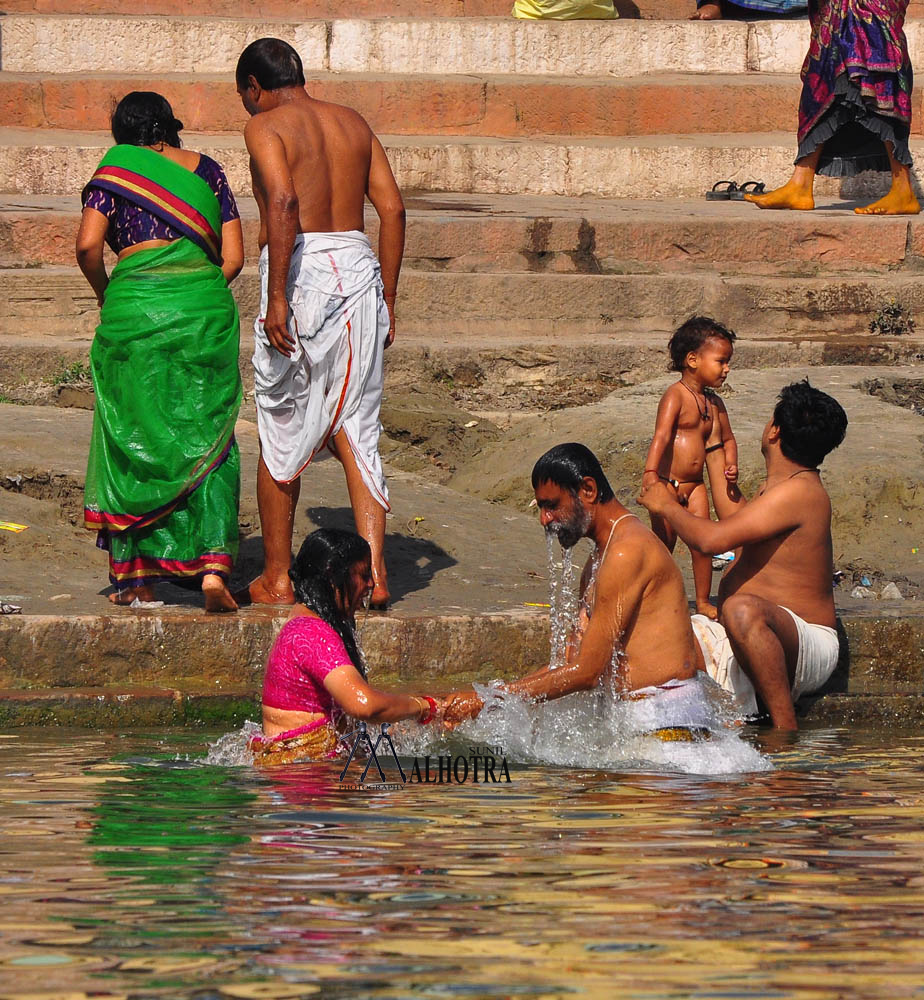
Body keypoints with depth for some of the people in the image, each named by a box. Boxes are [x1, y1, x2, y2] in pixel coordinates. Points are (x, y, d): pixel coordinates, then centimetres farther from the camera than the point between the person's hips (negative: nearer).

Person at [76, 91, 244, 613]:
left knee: (133, 439, 9)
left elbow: (88, 245, -5)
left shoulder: (117, 168, 6)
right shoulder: (207, 170, 14)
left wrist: (104, 291, 13)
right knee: (207, 441, 7)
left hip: (135, 305, -2)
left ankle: (136, 577, 12)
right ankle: (212, 565, -9)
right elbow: (234, 256, 9)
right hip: (206, 306, 2)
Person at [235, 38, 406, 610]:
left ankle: (277, 579, 15)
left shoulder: (266, 126, -2)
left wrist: (277, 297, -19)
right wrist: (387, 298, 14)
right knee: (357, 430, 7)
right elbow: (392, 208, 10)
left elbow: (283, 201, -18)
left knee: (281, 436, 8)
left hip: (302, 270, -5)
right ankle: (373, 570, -5)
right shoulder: (353, 124, 16)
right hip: (358, 268, 5)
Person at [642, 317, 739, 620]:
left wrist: (730, 465, 4)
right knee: (663, 544, -1)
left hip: (695, 486, 6)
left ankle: (703, 601, 12)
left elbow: (727, 438, 24)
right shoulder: (675, 396, -13)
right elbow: (661, 436, -25)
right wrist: (650, 473, -38)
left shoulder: (714, 404, 9)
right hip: (668, 484, -6)